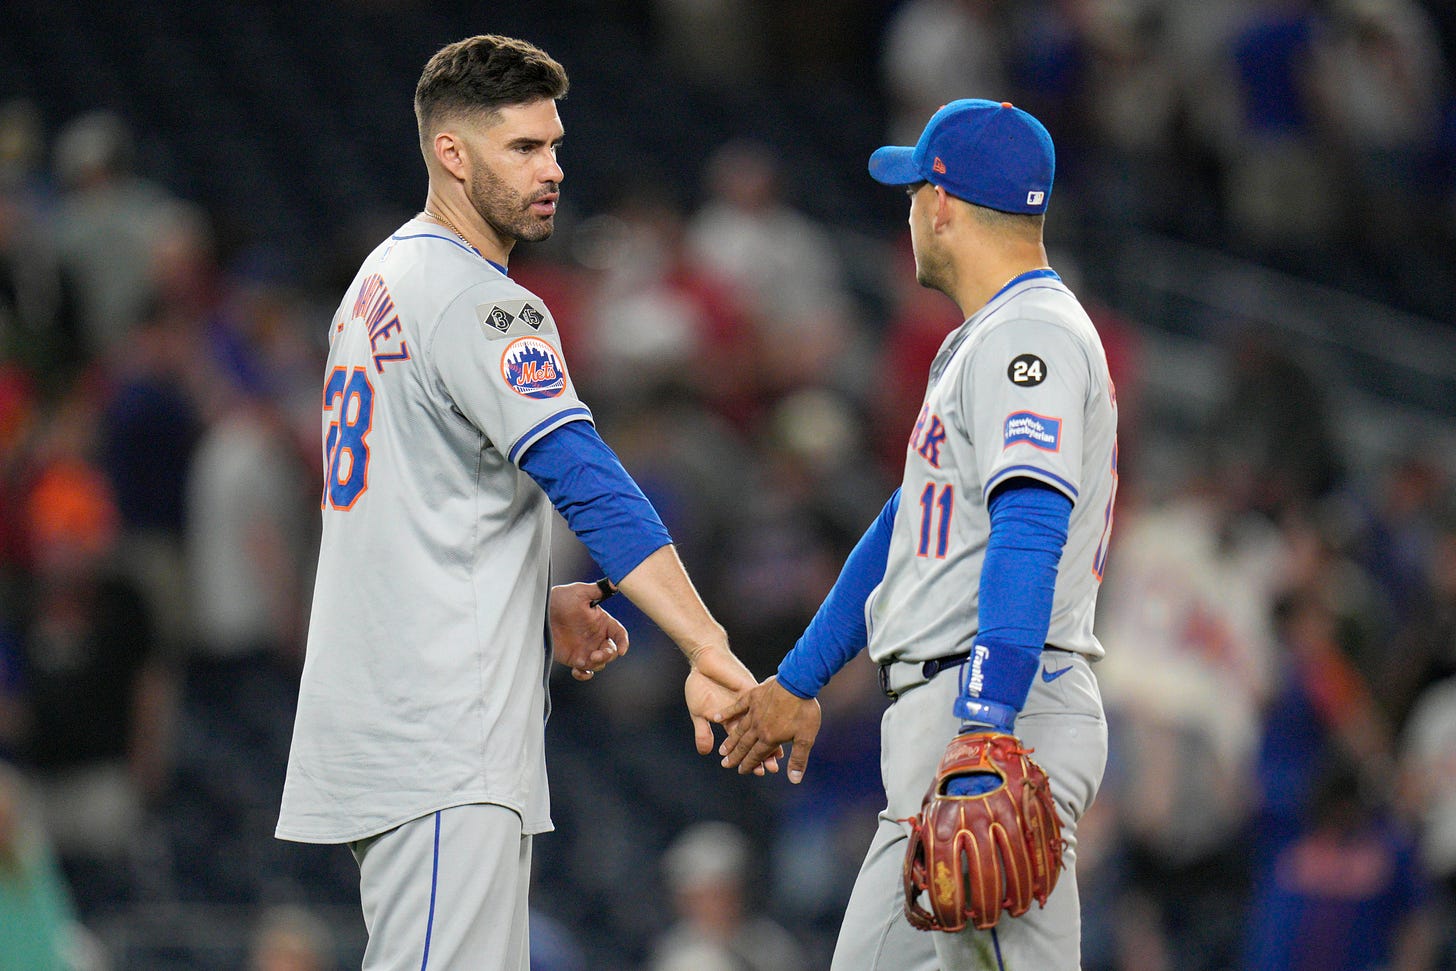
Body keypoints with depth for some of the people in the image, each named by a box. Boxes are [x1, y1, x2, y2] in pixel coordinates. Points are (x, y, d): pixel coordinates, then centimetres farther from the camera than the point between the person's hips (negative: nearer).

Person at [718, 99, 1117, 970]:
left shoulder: (1034, 336, -12)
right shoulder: (979, 343, 23)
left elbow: (1028, 532, -25)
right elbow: (911, 524, 32)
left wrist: (983, 730, -35)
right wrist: (798, 680, 35)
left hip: (1009, 713, -11)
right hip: (945, 708, 11)